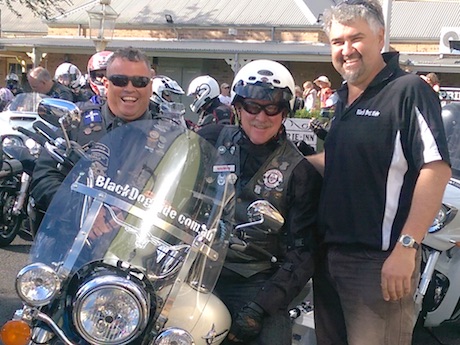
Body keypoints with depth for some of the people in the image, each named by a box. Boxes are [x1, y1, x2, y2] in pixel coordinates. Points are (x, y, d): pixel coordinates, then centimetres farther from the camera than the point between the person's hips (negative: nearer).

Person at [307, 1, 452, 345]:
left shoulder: (409, 91, -12)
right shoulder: (345, 97, 14)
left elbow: (436, 169, -19)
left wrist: (406, 247, -25)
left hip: (381, 261, -8)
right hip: (329, 253, 8)